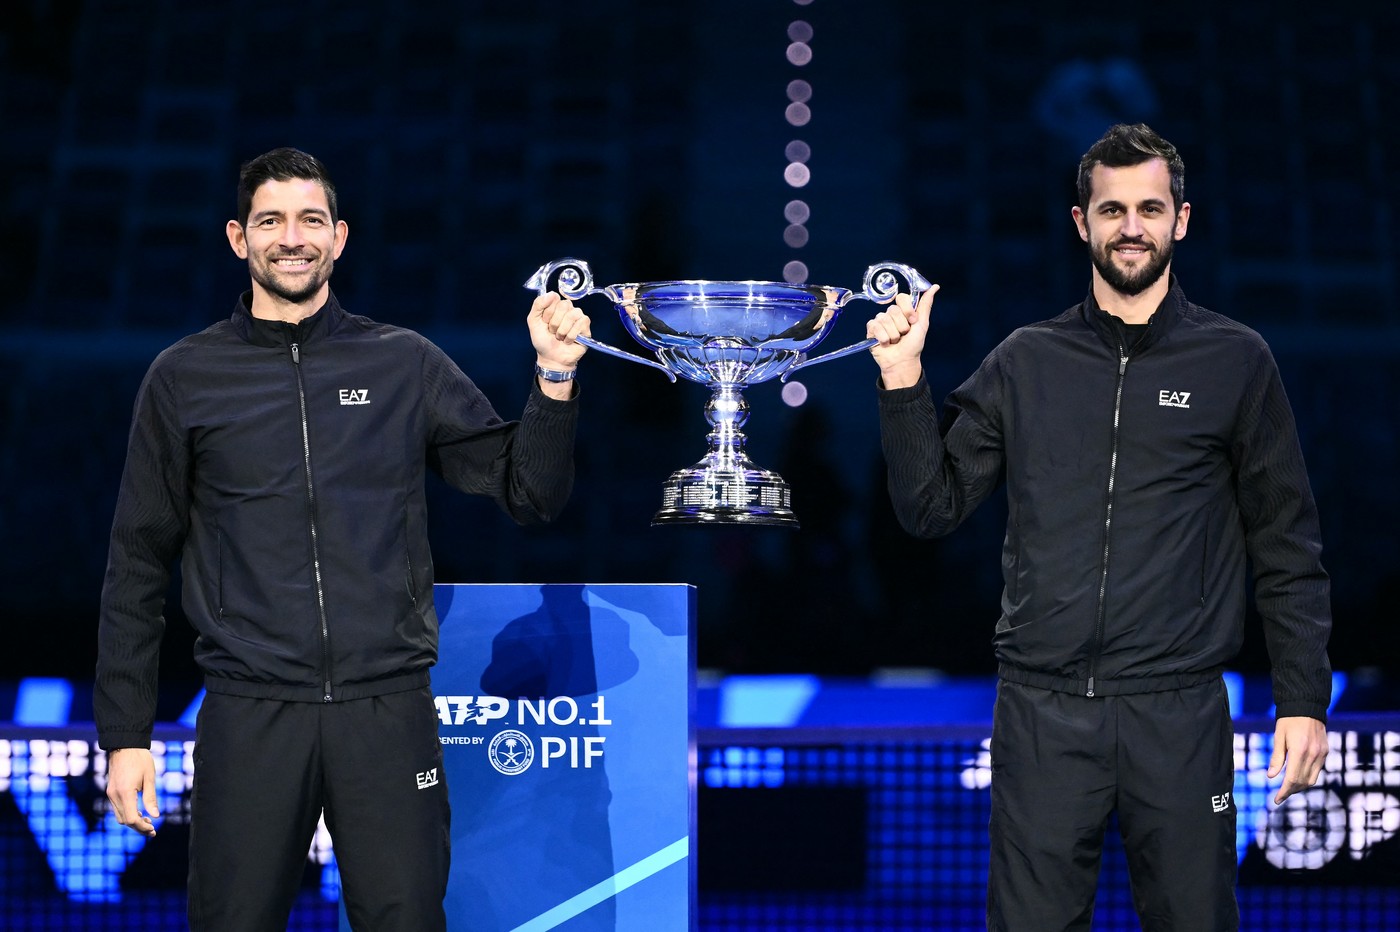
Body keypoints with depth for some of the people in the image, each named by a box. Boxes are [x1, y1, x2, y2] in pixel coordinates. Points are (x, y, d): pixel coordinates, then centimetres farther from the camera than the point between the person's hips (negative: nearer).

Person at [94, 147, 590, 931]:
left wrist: (554, 376, -8)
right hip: (250, 714, 0)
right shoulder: (185, 378, 8)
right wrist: (125, 734, 5)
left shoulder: (405, 364, 8)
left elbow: (529, 495, 8)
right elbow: (140, 564, 9)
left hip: (389, 710, 0)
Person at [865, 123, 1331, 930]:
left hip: (1178, 711, -1)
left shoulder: (1235, 361, 4)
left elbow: (1288, 548, 5)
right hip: (1042, 707, 1)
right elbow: (933, 509, 9)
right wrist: (904, 381, -2)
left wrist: (1305, 698, 0)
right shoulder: (1026, 363, 9)